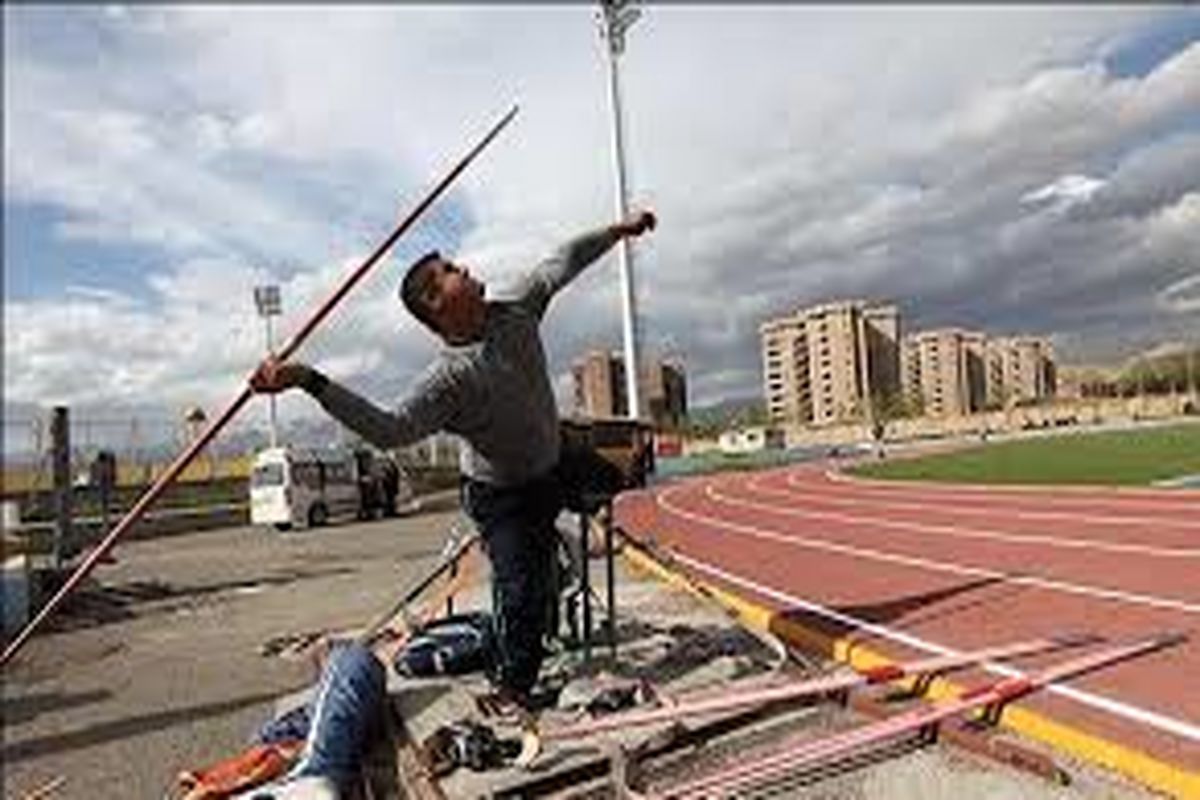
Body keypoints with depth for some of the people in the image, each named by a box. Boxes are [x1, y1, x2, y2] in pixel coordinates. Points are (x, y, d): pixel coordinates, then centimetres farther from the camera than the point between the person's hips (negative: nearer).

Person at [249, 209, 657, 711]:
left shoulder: (517, 312, -14)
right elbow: (387, 430, -43)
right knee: (520, 585, -4)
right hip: (500, 495, -6)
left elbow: (561, 264, -1)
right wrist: (310, 382, -52)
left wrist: (619, 230, 5)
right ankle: (513, 682, 21)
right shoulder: (449, 378, -33)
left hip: (549, 468, 7)